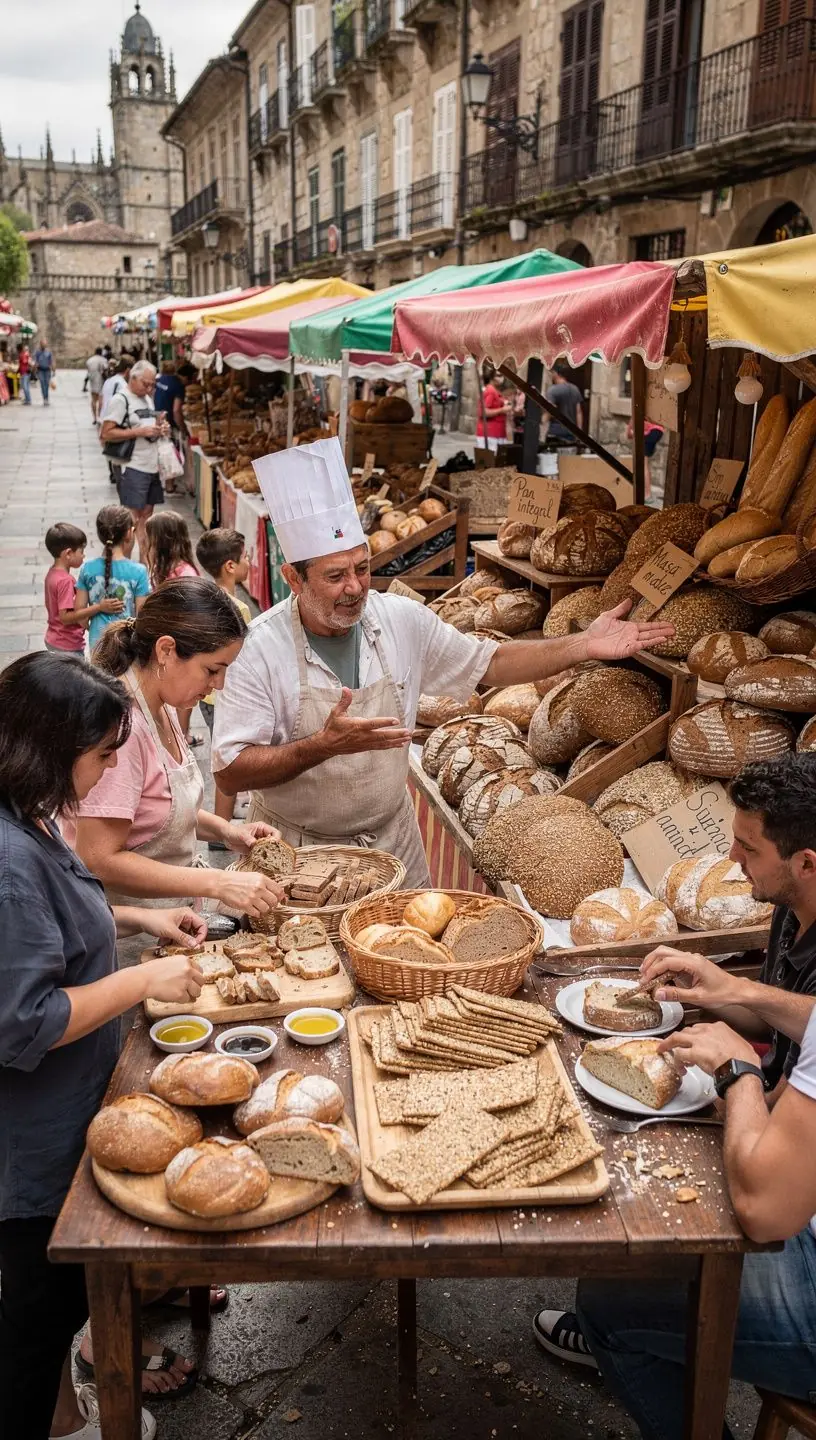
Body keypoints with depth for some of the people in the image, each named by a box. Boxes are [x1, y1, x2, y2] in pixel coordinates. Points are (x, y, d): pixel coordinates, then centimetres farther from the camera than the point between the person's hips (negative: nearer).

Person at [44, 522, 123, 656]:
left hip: (55, 640, 10)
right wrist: (99, 607, -29)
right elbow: (65, 617, -27)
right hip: (67, 646, -10)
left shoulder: (53, 574, 6)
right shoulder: (65, 580, -23)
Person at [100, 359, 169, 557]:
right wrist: (140, 432, -20)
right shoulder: (121, 399, -10)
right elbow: (106, 434, -16)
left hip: (151, 465, 8)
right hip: (133, 467, -8)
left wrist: (159, 428, 5)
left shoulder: (147, 399, 15)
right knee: (132, 517, -6)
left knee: (146, 514, 11)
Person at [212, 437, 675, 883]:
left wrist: (584, 646, -7)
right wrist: (326, 745, -33)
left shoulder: (402, 620, -8)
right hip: (298, 851, -3)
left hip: (391, 838, 4)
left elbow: (490, 663, 4)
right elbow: (231, 772, -21)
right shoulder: (263, 647, -20)